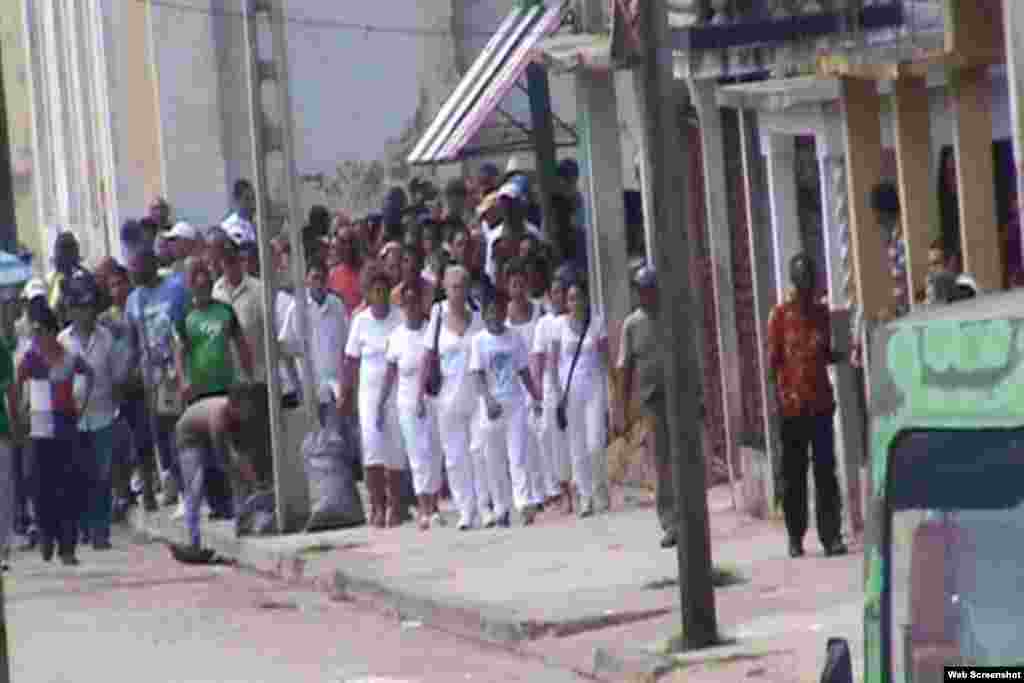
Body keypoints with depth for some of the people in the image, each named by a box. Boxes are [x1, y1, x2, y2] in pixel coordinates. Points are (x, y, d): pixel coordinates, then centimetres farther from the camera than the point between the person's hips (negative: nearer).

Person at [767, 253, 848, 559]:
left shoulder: (821, 312, 12)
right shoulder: (780, 314, -1)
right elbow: (773, 359, -2)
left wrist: (844, 356, 0)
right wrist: (783, 395, -11)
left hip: (821, 401, 3)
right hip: (792, 404, -3)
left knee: (826, 471, -1)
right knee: (794, 474, 2)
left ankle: (831, 536, -2)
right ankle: (795, 537, 9)